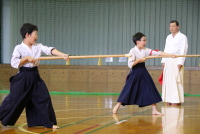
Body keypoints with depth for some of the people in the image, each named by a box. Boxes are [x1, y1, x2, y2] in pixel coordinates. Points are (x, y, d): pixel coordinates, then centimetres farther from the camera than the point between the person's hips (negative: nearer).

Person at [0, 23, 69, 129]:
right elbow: (14, 63, -14)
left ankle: (49, 122, 11)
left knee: (44, 98, 2)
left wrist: (62, 55, -20)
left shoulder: (38, 47, 6)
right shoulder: (19, 48, -8)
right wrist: (27, 58, -21)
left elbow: (50, 50, -6)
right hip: (23, 77, -5)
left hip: (35, 76, 5)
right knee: (14, 100, -1)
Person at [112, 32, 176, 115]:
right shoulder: (133, 51, -10)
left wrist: (170, 55, -6)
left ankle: (154, 110, 9)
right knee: (128, 90, -3)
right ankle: (117, 106, 11)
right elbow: (130, 65, -15)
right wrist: (139, 60, -20)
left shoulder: (145, 50, 5)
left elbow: (158, 53, 0)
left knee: (151, 90, 3)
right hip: (135, 73, -6)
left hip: (143, 72, 6)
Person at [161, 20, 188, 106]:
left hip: (176, 61, -6)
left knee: (176, 81, -10)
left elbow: (183, 50, -8)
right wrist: (163, 61, 12)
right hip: (168, 61, 7)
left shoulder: (182, 37, -2)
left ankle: (177, 100, -8)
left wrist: (180, 62, -15)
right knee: (167, 80, 4)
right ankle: (168, 100, 9)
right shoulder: (168, 37, 18)